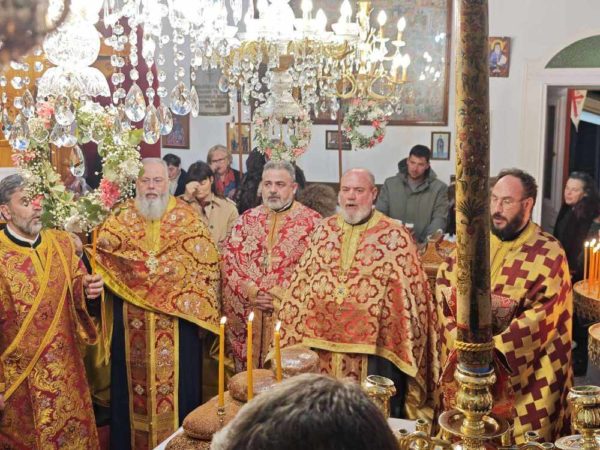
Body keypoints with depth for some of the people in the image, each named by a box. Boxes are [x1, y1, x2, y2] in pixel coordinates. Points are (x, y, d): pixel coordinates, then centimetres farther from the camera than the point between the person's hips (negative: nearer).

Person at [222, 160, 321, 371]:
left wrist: (279, 297, -14)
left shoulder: (311, 221, -1)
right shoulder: (247, 219, 10)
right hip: (246, 314, 3)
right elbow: (229, 260, 4)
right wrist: (252, 293, -10)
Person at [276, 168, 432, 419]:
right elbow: (300, 283, 12)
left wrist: (405, 345, -8)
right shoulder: (324, 231, 10)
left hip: (373, 343, -3)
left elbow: (409, 291, -3)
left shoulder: (394, 236, -3)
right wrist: (293, 336, 7)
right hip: (321, 339, 4)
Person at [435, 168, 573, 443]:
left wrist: (493, 349, -23)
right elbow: (443, 284, 1)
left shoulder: (548, 254, -8)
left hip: (524, 372, -4)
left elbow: (542, 314, -15)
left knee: (518, 439, 3)